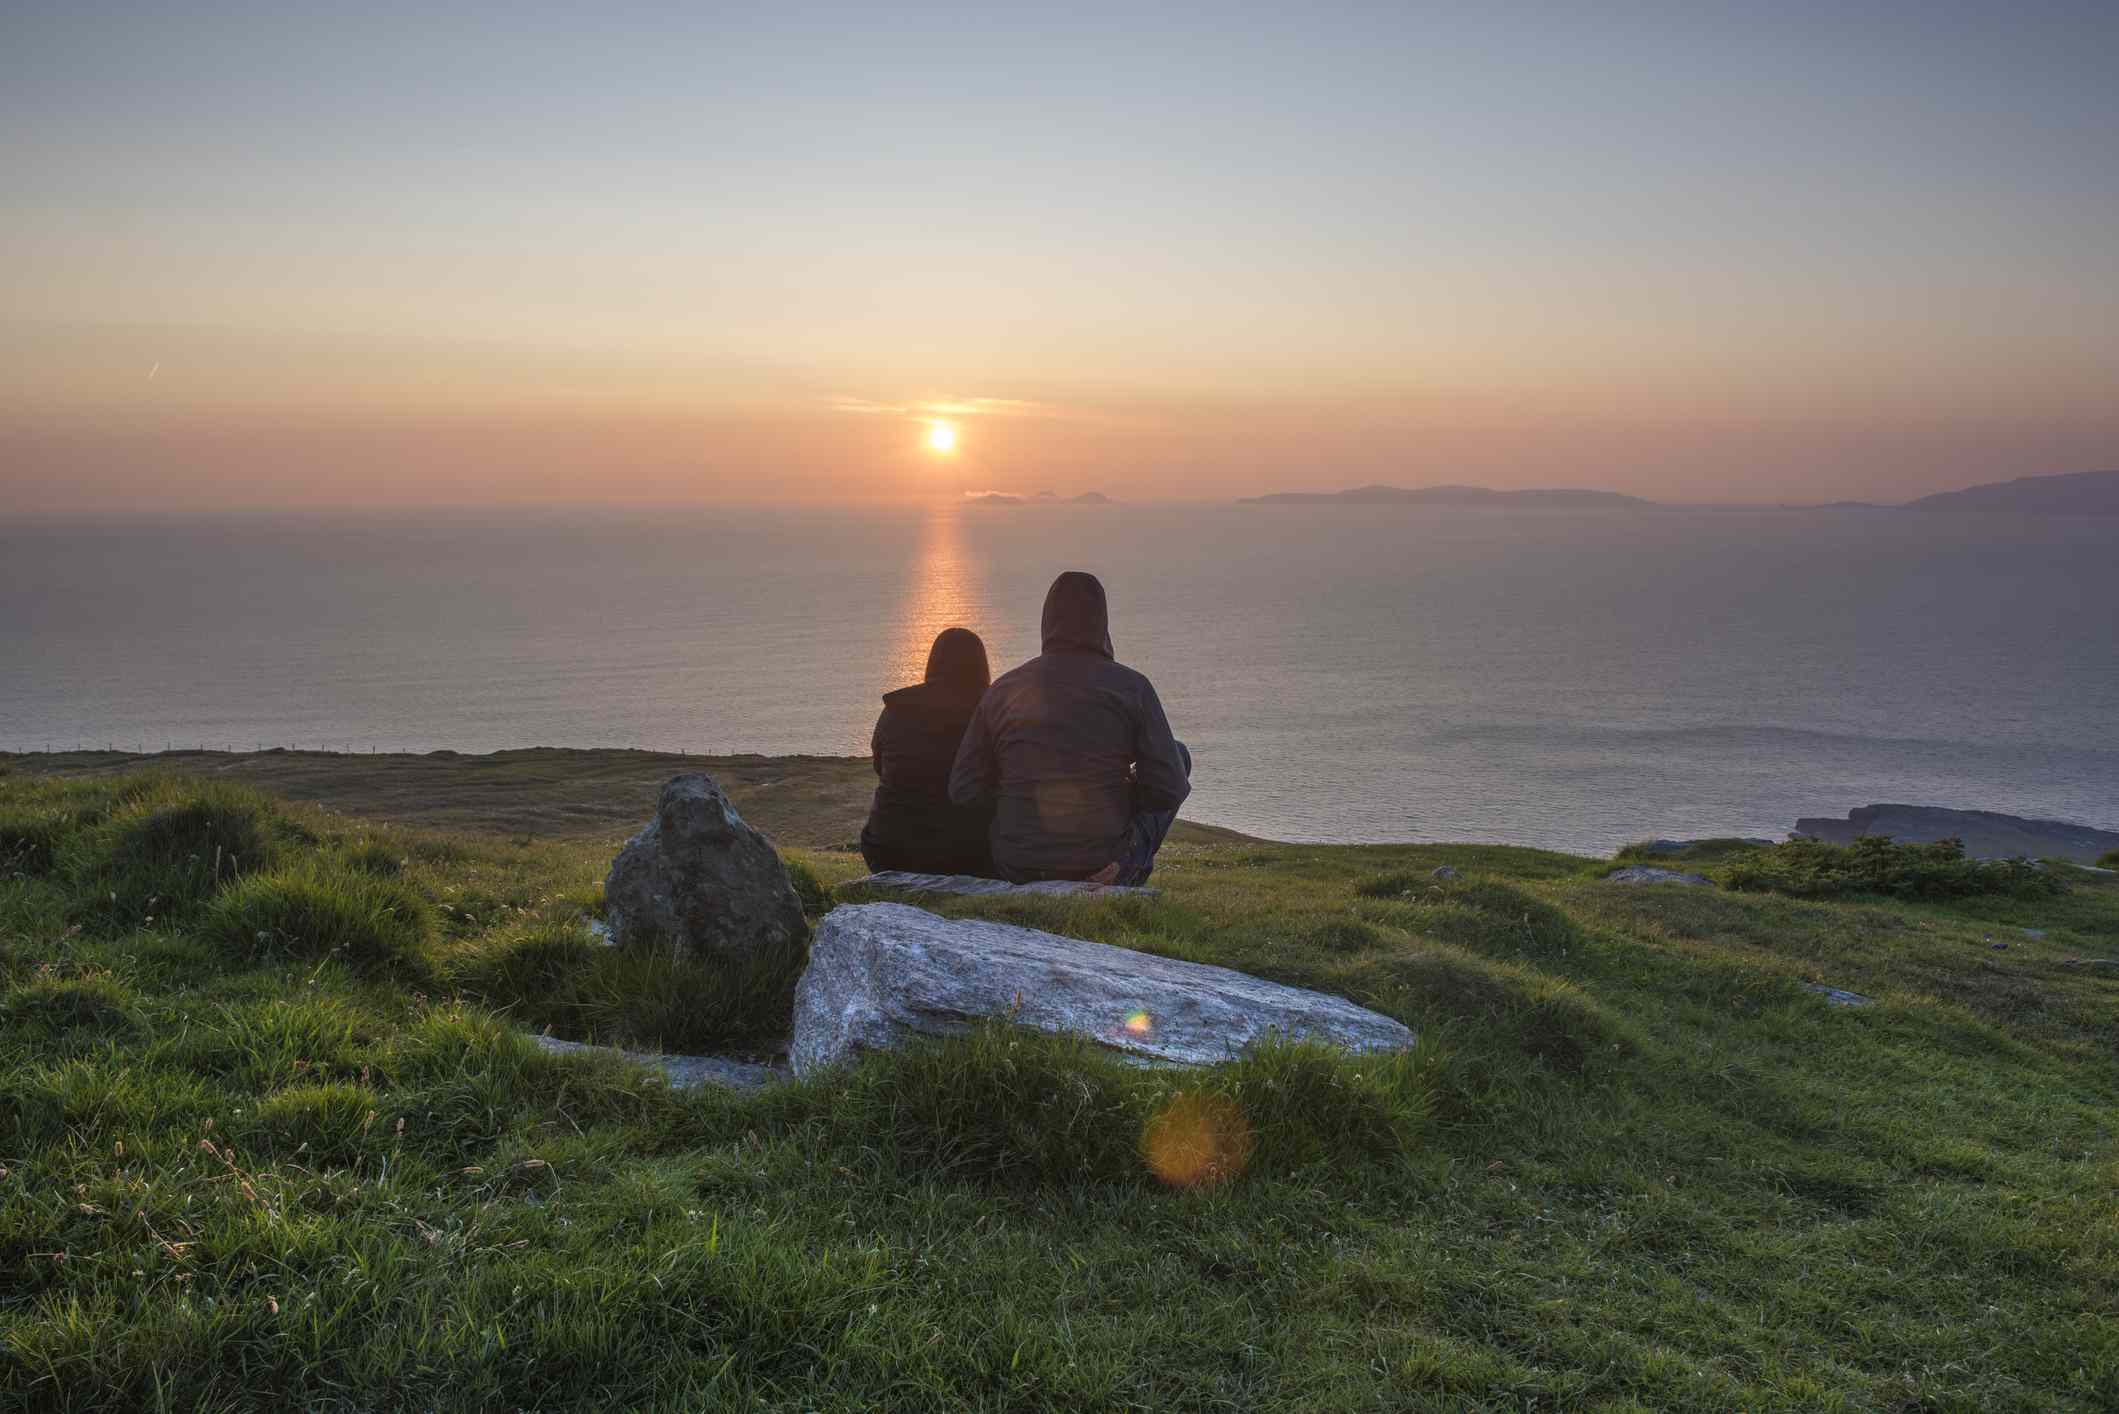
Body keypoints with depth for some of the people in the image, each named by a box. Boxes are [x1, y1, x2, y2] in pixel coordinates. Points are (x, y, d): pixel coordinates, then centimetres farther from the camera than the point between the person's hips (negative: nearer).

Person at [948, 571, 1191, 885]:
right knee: (1178, 754, 18)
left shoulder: (1002, 690, -1)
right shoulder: (1132, 687, -7)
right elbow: (1169, 789, -8)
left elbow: (962, 791, -1)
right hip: (1103, 863, -3)